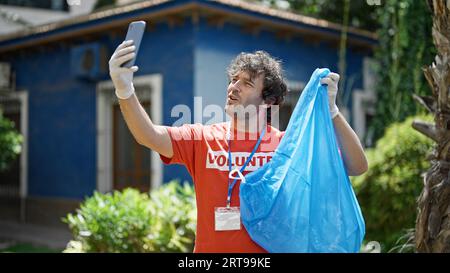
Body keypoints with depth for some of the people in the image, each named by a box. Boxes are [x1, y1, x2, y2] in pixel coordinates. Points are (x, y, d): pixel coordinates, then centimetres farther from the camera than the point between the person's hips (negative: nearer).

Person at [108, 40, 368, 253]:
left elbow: (356, 167, -11)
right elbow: (149, 136, -15)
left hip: (270, 247, -1)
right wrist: (125, 90, -31)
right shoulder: (203, 139, 0)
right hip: (210, 247, 1)